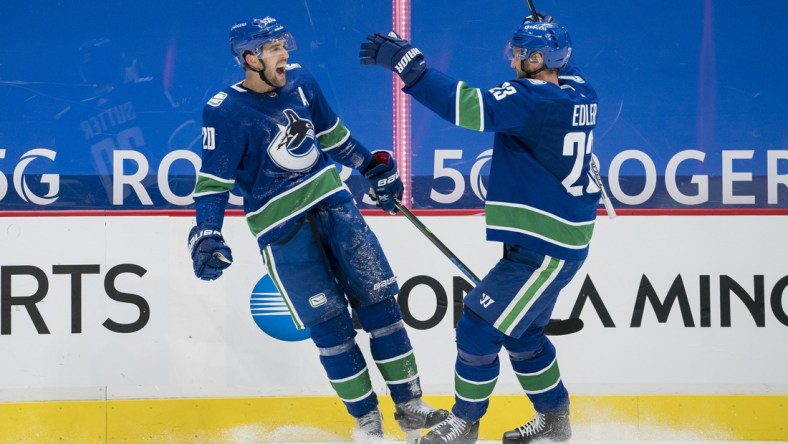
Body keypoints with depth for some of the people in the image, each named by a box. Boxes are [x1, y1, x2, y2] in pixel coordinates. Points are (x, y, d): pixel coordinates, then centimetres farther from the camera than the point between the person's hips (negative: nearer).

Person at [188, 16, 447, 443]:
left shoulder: (299, 81, 1)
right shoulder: (225, 111, -14)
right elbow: (213, 180, -13)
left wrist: (373, 165, 22)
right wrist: (206, 234, -24)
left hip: (333, 204, 5)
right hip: (282, 228, -5)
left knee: (378, 299, 1)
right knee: (329, 323, -5)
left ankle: (409, 405, 10)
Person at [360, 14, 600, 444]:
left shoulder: (535, 99, -22)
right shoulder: (578, 93, 4)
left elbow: (471, 107, -32)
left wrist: (408, 65, -32)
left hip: (546, 251, -10)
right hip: (545, 241, 10)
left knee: (479, 327, -2)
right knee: (520, 331, 23)